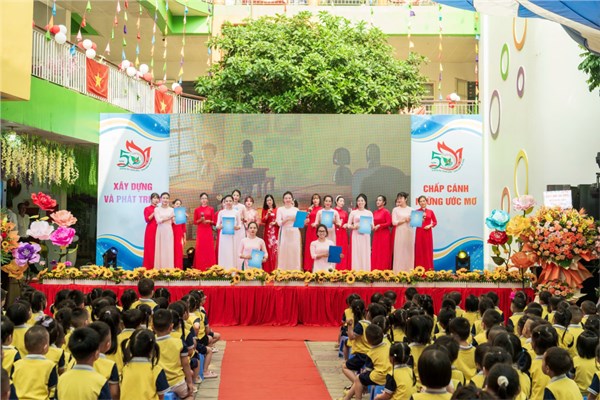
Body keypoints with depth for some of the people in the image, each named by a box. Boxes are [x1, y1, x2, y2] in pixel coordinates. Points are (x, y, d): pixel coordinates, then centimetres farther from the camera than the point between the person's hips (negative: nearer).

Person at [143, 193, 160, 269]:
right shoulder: (147, 209, 3)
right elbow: (147, 219, -9)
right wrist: (154, 212, -13)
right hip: (150, 231, -4)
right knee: (150, 248, -3)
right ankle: (149, 267, -1)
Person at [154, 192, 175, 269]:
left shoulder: (171, 209, 10)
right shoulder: (157, 209, 3)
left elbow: (174, 221, 8)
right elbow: (158, 220, -9)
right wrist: (169, 217, -10)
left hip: (169, 231, 2)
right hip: (160, 231, -2)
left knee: (169, 250, -2)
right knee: (160, 250, -3)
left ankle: (169, 270, 0)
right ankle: (159, 269, 0)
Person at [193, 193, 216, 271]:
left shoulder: (211, 209, 7)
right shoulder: (197, 210, 6)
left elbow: (214, 222, 7)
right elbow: (195, 222, 6)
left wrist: (209, 221, -13)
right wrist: (200, 220, -11)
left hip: (208, 231, 0)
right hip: (200, 231, 0)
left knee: (209, 249, -3)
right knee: (200, 249, -3)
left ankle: (209, 268, 2)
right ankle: (200, 268, 1)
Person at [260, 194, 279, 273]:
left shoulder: (277, 210, 2)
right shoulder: (264, 210, 9)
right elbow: (262, 221, 0)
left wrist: (275, 223, -12)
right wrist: (268, 214, -12)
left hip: (275, 232, -2)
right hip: (267, 232, 2)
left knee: (275, 249, -6)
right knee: (268, 250, 0)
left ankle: (275, 269, -2)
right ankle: (267, 270, 3)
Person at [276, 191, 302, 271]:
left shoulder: (296, 209, 12)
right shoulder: (280, 209, 6)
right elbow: (279, 222, -4)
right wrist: (287, 219, -19)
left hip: (294, 233, 2)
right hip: (284, 233, -2)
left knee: (295, 252, -1)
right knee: (284, 252, -5)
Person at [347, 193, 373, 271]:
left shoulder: (369, 213, 10)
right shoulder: (353, 213, 7)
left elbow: (372, 227, 11)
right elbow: (348, 225, 8)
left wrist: (370, 225, -11)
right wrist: (354, 226, -11)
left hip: (366, 236, 1)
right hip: (356, 236, -1)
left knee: (366, 254, -2)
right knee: (356, 254, -5)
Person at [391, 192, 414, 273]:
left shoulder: (411, 210, 11)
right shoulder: (395, 209, 5)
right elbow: (394, 222, -5)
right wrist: (404, 220, -12)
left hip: (409, 233, 2)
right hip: (399, 233, -2)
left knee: (409, 251, 1)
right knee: (399, 252, -5)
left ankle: (409, 271, 4)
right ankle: (398, 272, -4)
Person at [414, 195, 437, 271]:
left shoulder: (430, 211, 4)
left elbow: (435, 222, 8)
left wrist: (430, 225, -8)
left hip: (427, 232, 0)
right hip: (419, 232, 0)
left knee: (428, 249, 3)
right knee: (419, 249, 1)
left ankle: (428, 267, 9)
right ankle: (419, 268, 5)